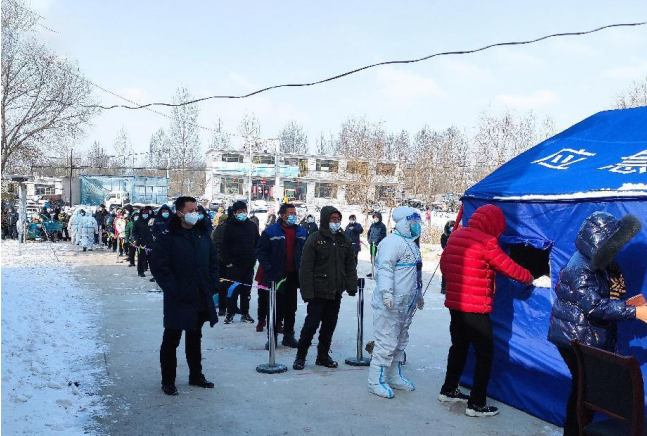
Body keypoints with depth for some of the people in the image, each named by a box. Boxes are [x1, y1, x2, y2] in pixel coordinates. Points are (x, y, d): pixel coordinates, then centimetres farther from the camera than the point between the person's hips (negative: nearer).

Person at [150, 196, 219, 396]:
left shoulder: (202, 235, 9)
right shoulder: (168, 237, -10)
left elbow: (213, 261, 15)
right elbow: (159, 267, -14)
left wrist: (211, 285, 5)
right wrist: (173, 290, -17)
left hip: (201, 299, 6)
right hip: (178, 301, -6)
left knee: (195, 338, 19)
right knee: (171, 340, 5)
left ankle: (196, 375, 32)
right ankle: (168, 381, 18)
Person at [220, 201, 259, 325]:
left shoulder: (252, 226, 7)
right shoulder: (230, 226, -4)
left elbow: (257, 244, 12)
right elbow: (224, 246, -5)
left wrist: (254, 259, 3)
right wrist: (227, 261, -10)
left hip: (249, 265, 3)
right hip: (234, 265, -3)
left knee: (246, 290, 10)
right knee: (233, 290, 1)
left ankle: (245, 313, 19)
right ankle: (230, 314, 10)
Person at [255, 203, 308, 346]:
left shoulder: (301, 232, 7)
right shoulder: (270, 232, -7)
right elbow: (261, 251, -7)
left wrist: (303, 267, 1)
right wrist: (268, 269, -14)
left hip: (293, 276, 4)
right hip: (276, 276, -4)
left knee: (291, 307, 13)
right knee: (275, 308, 2)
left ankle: (289, 335, 24)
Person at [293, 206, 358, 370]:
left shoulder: (344, 240, 8)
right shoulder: (315, 239, -9)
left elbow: (350, 266, 12)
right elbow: (306, 268, -12)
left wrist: (352, 286, 3)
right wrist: (307, 292, -16)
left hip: (336, 292, 5)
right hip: (318, 292, -5)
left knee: (330, 325, 12)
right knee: (311, 324, -1)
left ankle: (323, 356, 26)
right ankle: (301, 355, 16)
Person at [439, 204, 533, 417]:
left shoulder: (455, 236, 6)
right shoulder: (486, 242, -16)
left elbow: (444, 264, 14)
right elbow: (508, 267, -9)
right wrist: (528, 278, 7)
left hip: (454, 302, 8)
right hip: (476, 307, -8)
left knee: (459, 346, 21)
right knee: (485, 354, 4)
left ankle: (448, 390, 32)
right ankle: (476, 404, 8)